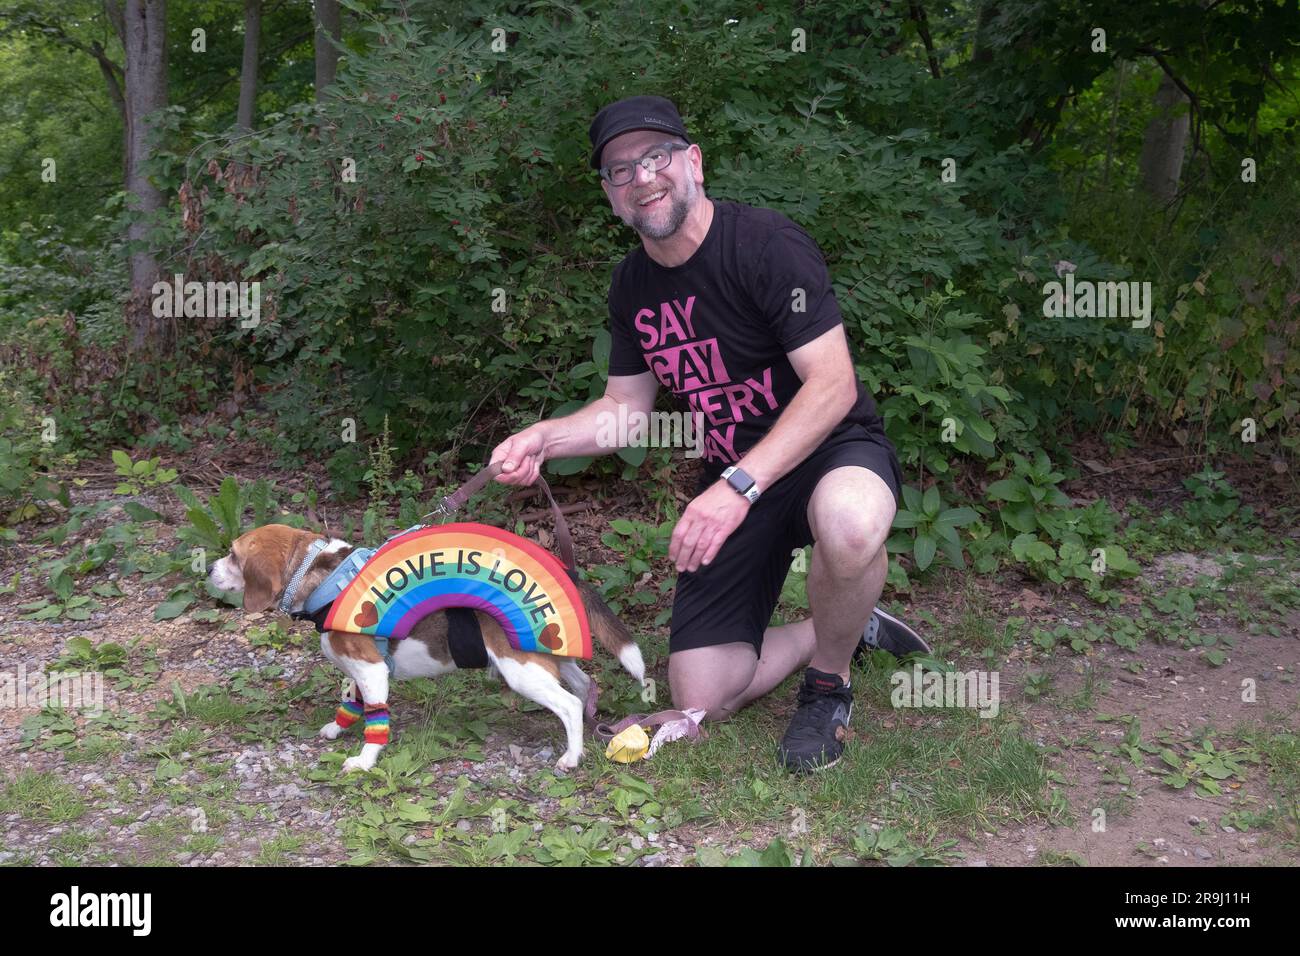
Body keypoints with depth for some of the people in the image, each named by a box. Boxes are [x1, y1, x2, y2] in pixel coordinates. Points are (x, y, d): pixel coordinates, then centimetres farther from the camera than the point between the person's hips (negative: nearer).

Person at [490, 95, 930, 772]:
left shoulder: (766, 244, -20)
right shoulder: (631, 286, 3)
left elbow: (833, 386, -26)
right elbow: (626, 408, 12)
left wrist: (739, 486, -35)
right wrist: (543, 438, -8)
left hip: (832, 448, -6)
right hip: (734, 478, 6)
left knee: (849, 525, -45)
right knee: (702, 701, -3)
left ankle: (828, 681, -11)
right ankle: (850, 629, 24)